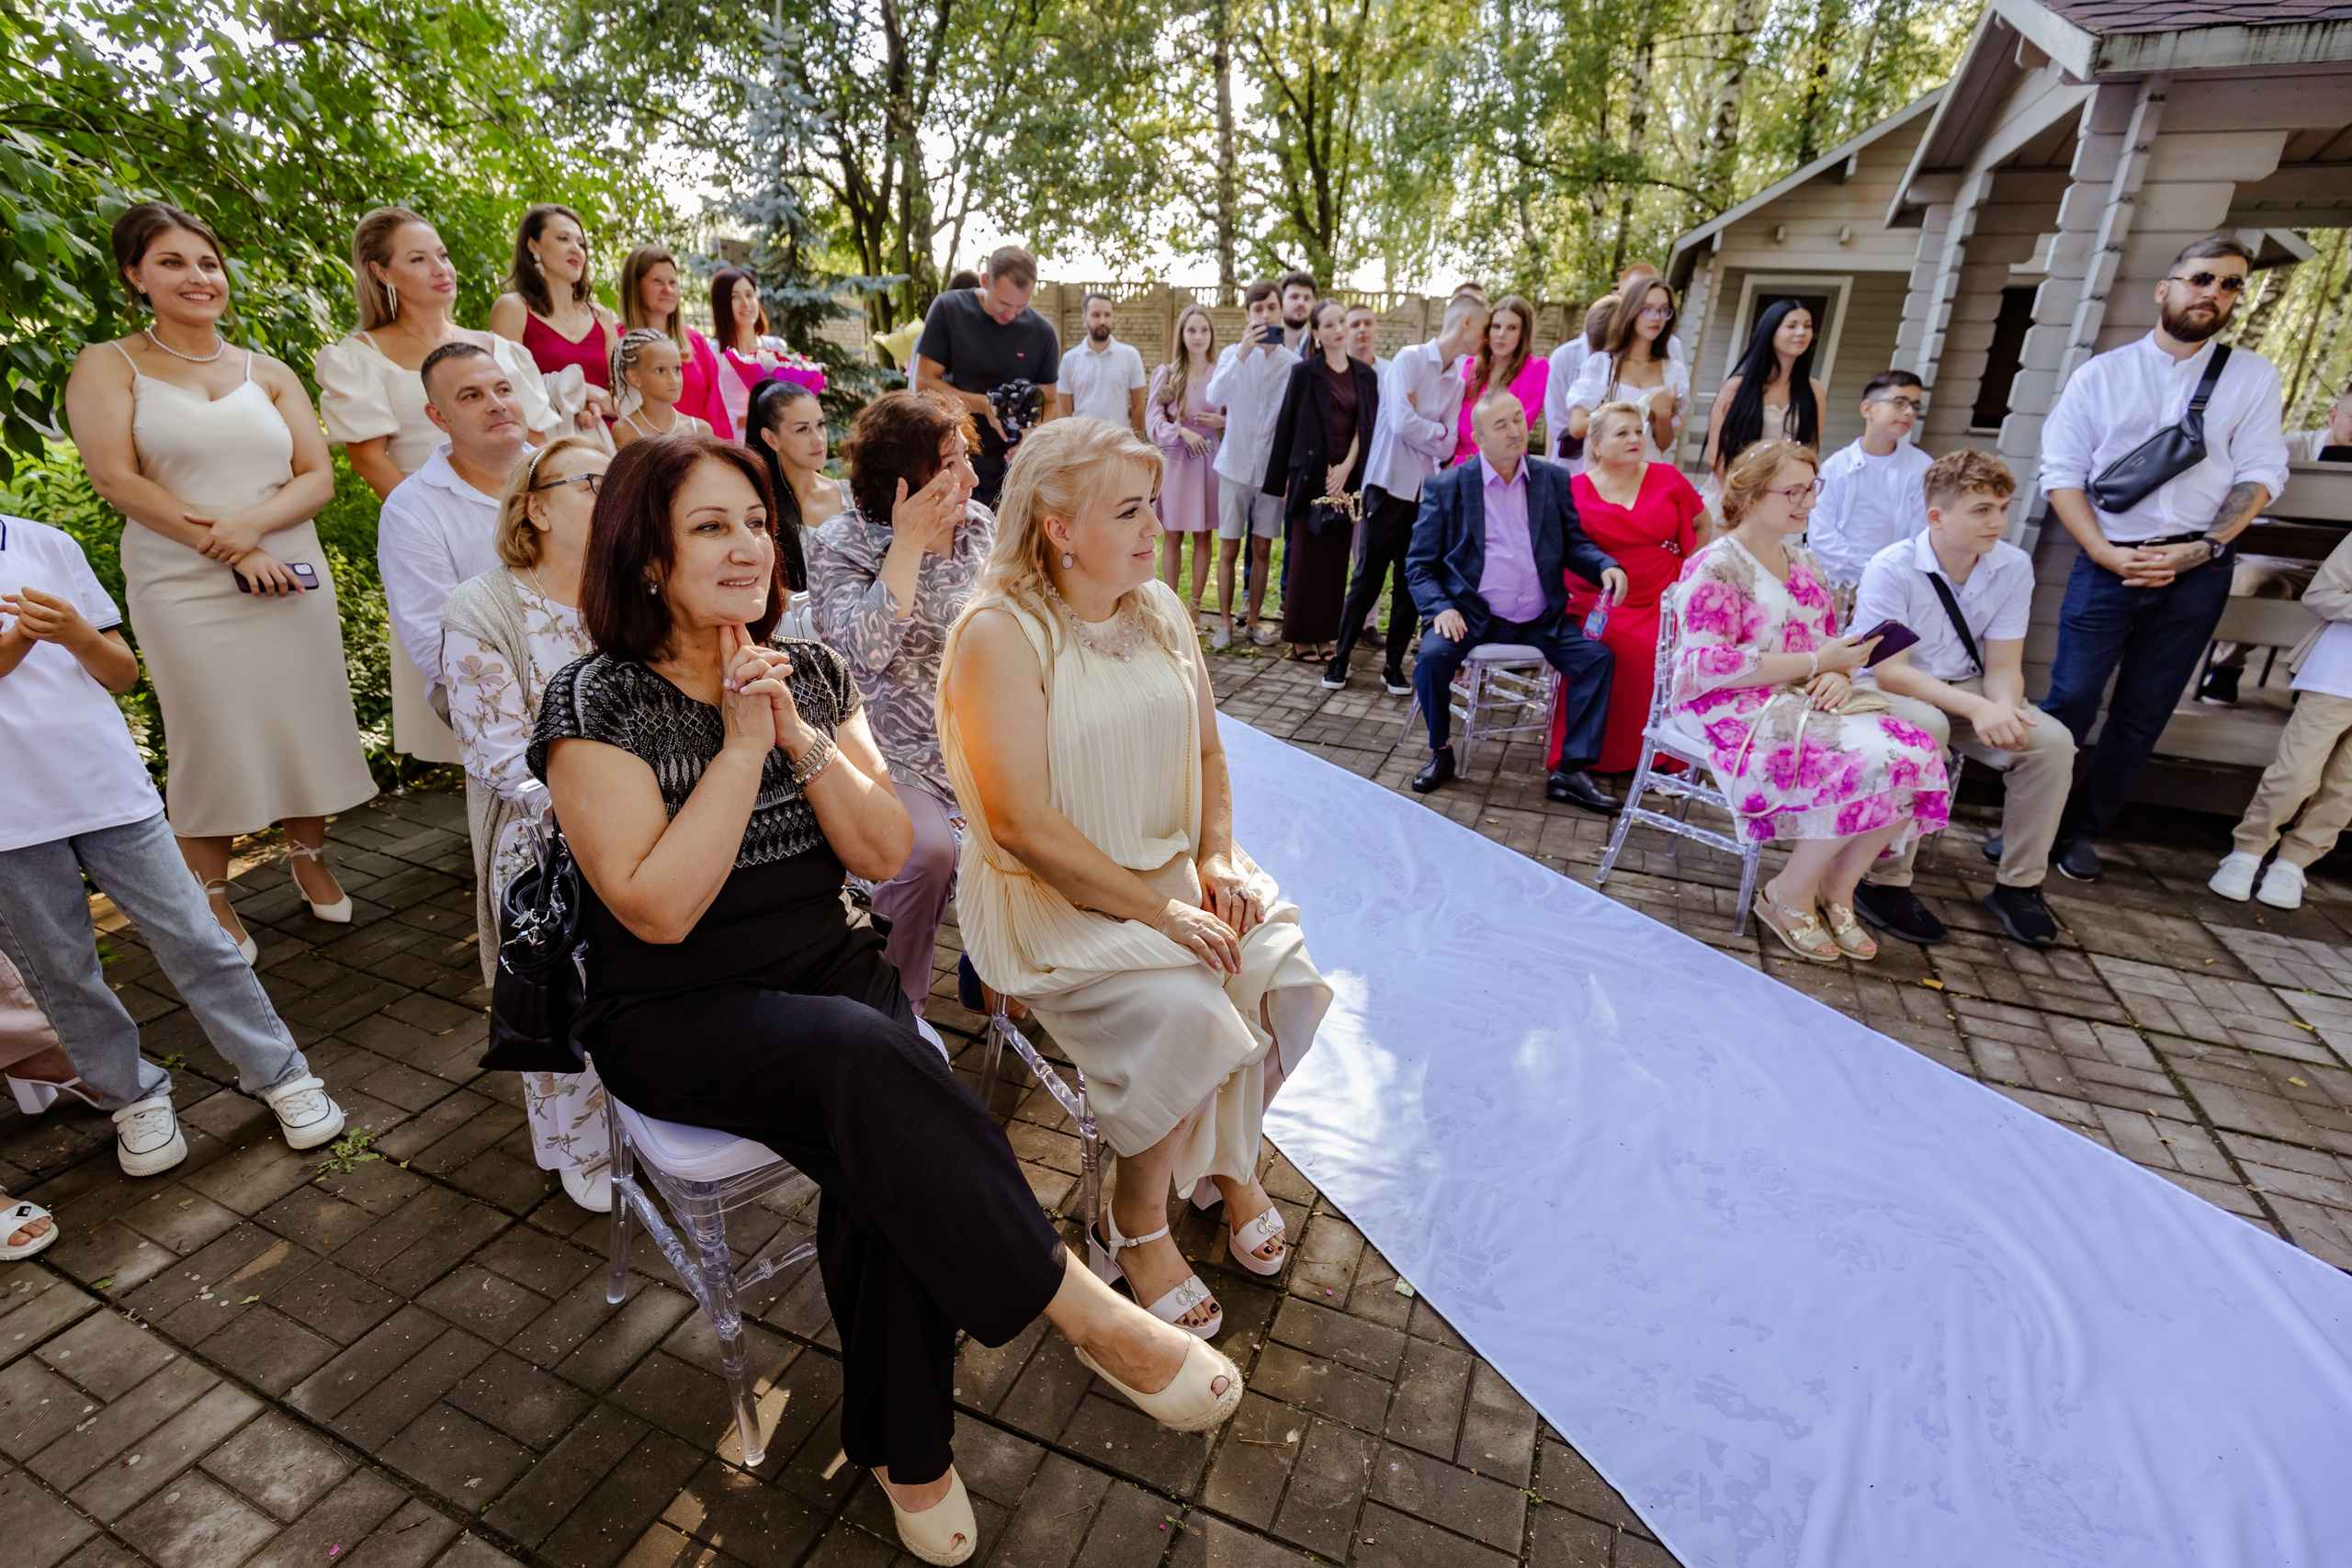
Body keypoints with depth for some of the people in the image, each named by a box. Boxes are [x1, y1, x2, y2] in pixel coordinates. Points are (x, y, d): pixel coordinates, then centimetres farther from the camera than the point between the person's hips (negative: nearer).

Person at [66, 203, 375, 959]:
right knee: (210, 735, 2)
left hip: (289, 575, 2)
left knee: (304, 720, 5)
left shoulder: (270, 375, 12)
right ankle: (211, 897, 16)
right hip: (185, 587, -2)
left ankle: (309, 856, 25)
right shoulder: (108, 365, 4)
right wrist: (227, 549, -16)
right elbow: (115, 477, -7)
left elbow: (318, 477, 3)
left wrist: (251, 521, -15)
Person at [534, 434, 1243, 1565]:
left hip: (830, 970, 4)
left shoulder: (810, 671, 5)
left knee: (880, 1148, -26)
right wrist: (742, 741, -19)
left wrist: (799, 734, -14)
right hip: (675, 1016, -3)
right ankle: (1090, 1316, -23)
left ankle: (903, 1451, -2)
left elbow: (886, 854, -1)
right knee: (864, 1055, -34)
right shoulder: (596, 703, -8)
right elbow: (658, 909, -17)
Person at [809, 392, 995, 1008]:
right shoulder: (841, 543, -6)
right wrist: (908, 543, -19)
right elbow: (863, 651, -23)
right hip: (894, 752, -5)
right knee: (930, 852, -30)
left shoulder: (979, 523, 8)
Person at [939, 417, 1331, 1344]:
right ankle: (1138, 1222, 3)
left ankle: (1229, 1159, 16)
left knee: (1281, 971, -15)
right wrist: (1157, 909, -21)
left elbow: (1207, 752, 13)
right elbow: (1023, 824, -21)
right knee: (1184, 1009, -26)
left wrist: (1217, 856, -4)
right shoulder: (1000, 636, -16)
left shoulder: (1160, 609, 6)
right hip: (1050, 897, -6)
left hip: (1173, 870, 6)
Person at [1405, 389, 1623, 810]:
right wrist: (1441, 609, -18)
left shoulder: (1553, 479, 9)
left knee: (1598, 657, -16)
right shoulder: (1446, 488, 1)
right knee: (1432, 656, -28)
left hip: (1541, 619, 3)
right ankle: (1440, 752, -3)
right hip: (1473, 615, -3)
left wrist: (1606, 566, -9)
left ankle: (1570, 771, -8)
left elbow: (1574, 543, 14)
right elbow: (1419, 565, 1)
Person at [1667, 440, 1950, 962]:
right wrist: (1814, 664, -18)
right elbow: (1709, 664, -19)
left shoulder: (1802, 562, 18)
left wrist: (1840, 675, -4)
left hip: (1808, 700, 8)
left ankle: (1836, 890, 0)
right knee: (1870, 765, -26)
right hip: (1734, 709, -8)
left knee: (1915, 754, -15)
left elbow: (1829, 645, 22)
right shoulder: (1716, 567, -8)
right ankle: (1789, 896, -7)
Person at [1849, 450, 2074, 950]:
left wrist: (2004, 708, -29)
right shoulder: (1891, 568, -20)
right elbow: (1889, 670, -24)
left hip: (1964, 689, 6)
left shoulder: (2014, 567, -5)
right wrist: (1975, 708, -36)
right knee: (1925, 727, -37)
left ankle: (2018, 885, 1)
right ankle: (1883, 884, -27)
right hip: (1884, 689, -5)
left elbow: (2003, 666, -6)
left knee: (2053, 741, -17)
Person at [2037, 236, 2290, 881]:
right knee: (2070, 701, -8)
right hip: (2107, 564, -2)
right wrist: (2105, 552, -10)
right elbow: (2061, 472, 0)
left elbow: (2260, 472, 4)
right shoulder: (2099, 375, 5)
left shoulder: (2252, 377, 9)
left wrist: (2204, 548, -12)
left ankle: (2082, 832, 15)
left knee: (2142, 717, 5)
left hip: (2196, 572, 2)